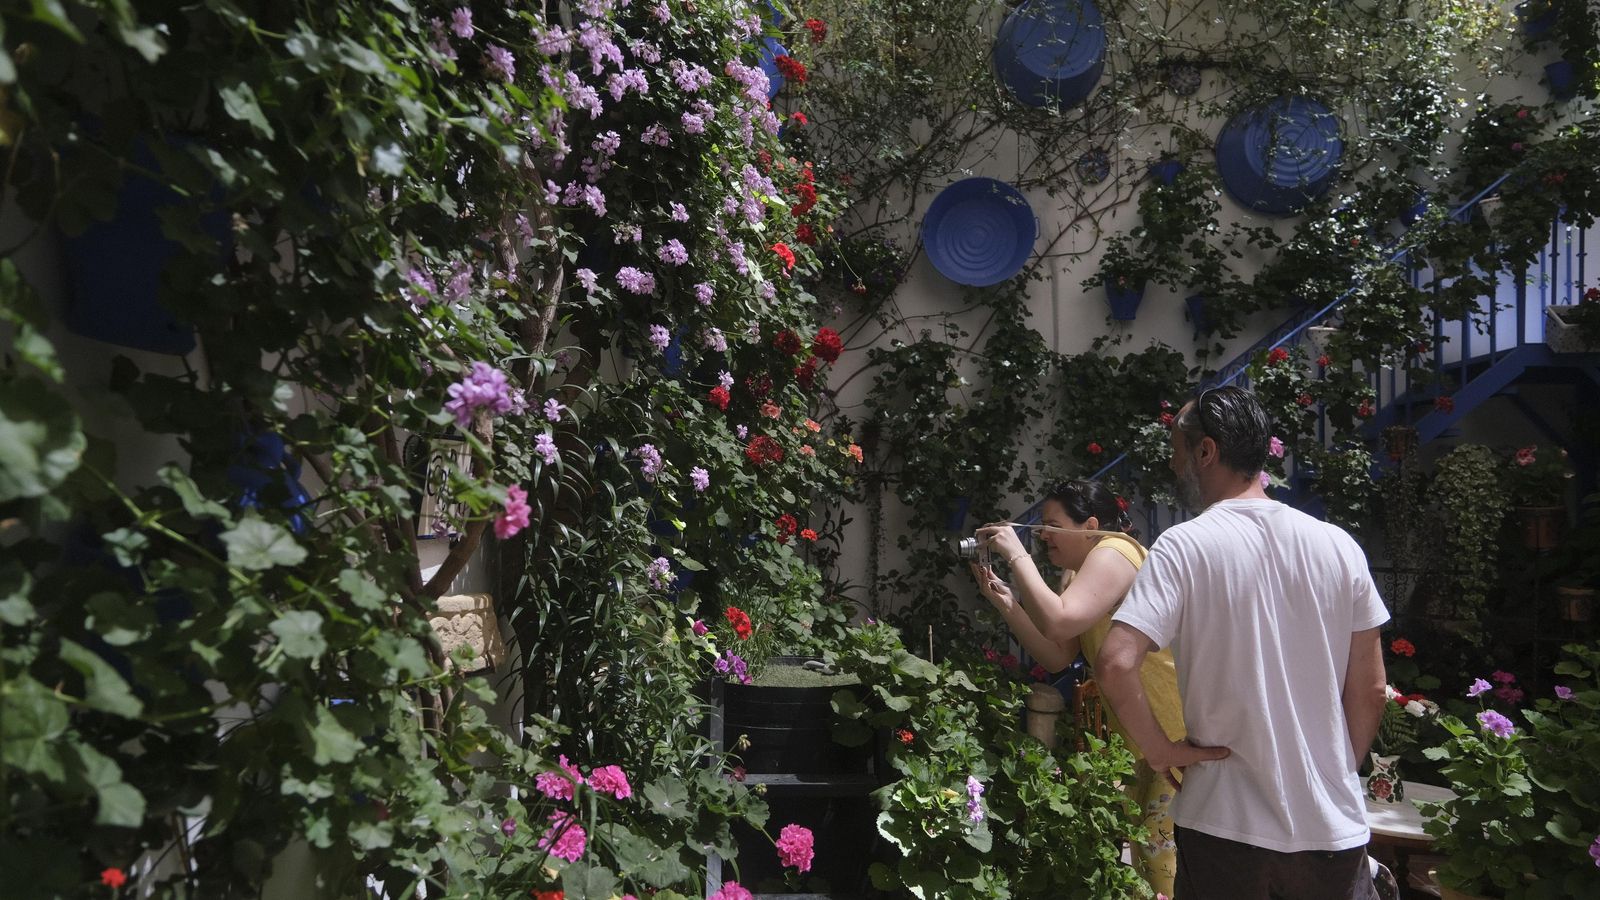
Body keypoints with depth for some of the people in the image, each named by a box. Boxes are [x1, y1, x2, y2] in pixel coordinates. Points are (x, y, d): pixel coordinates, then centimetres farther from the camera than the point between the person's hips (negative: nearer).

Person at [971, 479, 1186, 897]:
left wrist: (1017, 555, -22)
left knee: (1163, 852, -6)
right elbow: (1057, 656, 6)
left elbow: (1058, 623, -30)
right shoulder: (1078, 576, 13)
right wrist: (1004, 600, -2)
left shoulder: (1114, 552, -16)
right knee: (1137, 843, 13)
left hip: (1178, 729, -9)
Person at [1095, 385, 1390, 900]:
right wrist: (1339, 772, 16)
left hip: (1229, 825, -3)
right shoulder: (1338, 546, -2)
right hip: (1334, 824, 4)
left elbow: (1116, 665, -25)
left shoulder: (1183, 547, -14)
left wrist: (1159, 749, -10)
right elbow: (1370, 689, 3)